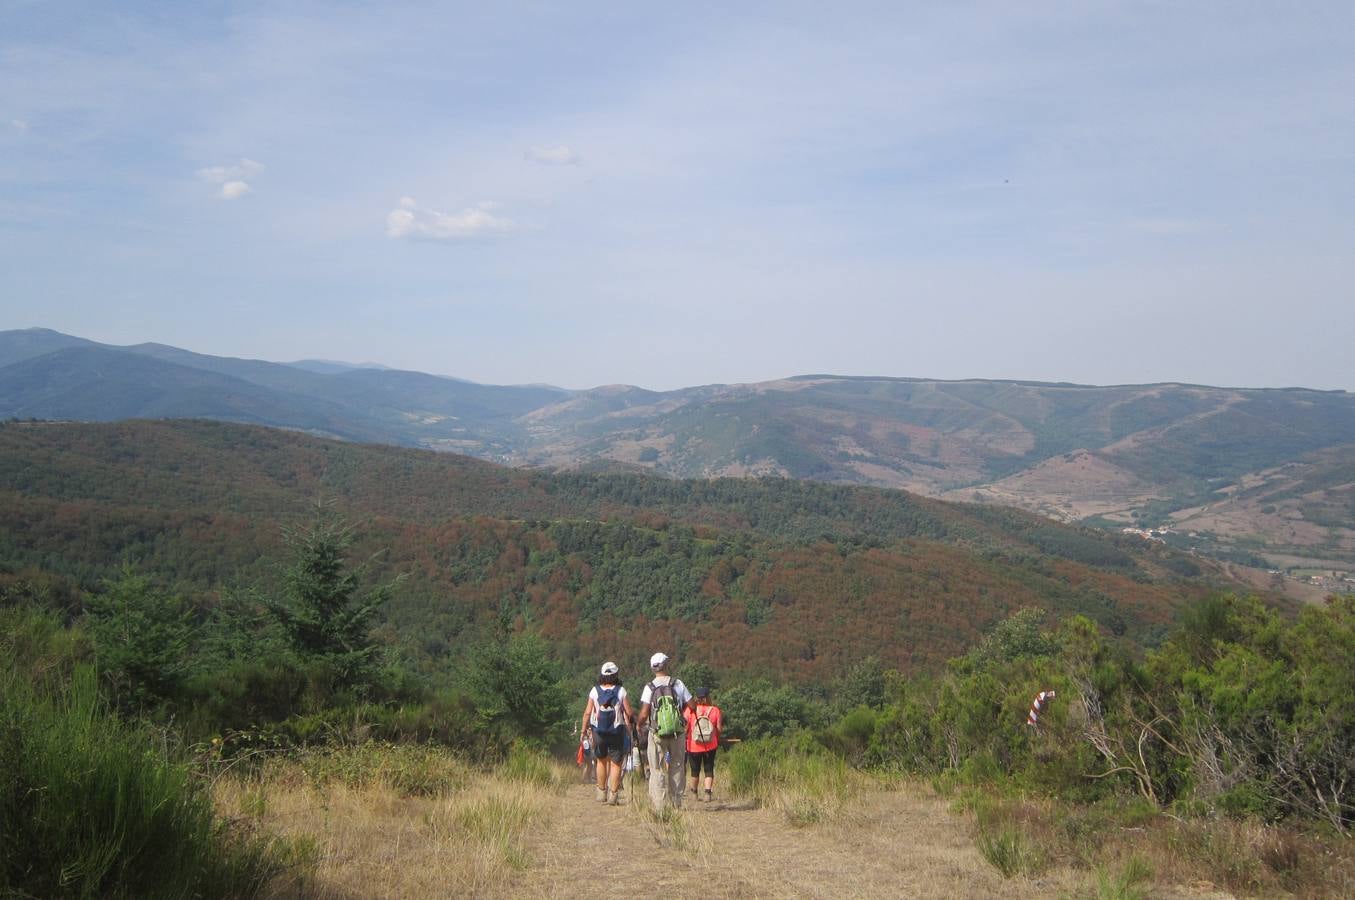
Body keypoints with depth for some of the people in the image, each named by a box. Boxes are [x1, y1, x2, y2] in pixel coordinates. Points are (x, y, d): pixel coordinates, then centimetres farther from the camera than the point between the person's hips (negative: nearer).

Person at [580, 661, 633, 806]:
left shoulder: (595, 690, -3)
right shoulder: (621, 691, -7)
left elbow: (588, 712, -2)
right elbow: (629, 713, -7)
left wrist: (584, 729, 8)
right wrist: (630, 725, 10)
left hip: (598, 731, 2)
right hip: (617, 731, -2)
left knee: (601, 761, 18)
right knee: (616, 763, 4)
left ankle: (602, 792, 22)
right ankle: (613, 795, 2)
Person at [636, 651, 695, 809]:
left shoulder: (650, 687, -5)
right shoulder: (678, 683, -1)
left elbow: (644, 714, -10)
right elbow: (691, 706, 0)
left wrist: (640, 726, 10)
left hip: (657, 733, -1)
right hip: (678, 732, 1)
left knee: (657, 770, 4)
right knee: (677, 767, 13)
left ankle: (659, 805, -1)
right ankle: (676, 801, 15)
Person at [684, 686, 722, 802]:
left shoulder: (690, 710, -9)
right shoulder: (715, 710, -6)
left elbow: (685, 728, -8)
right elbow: (719, 729, -3)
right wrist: (718, 741, 14)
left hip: (693, 746, 0)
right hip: (710, 746, 0)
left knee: (695, 770, 15)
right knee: (709, 770, 8)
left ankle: (695, 793, 30)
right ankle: (708, 794, -4)